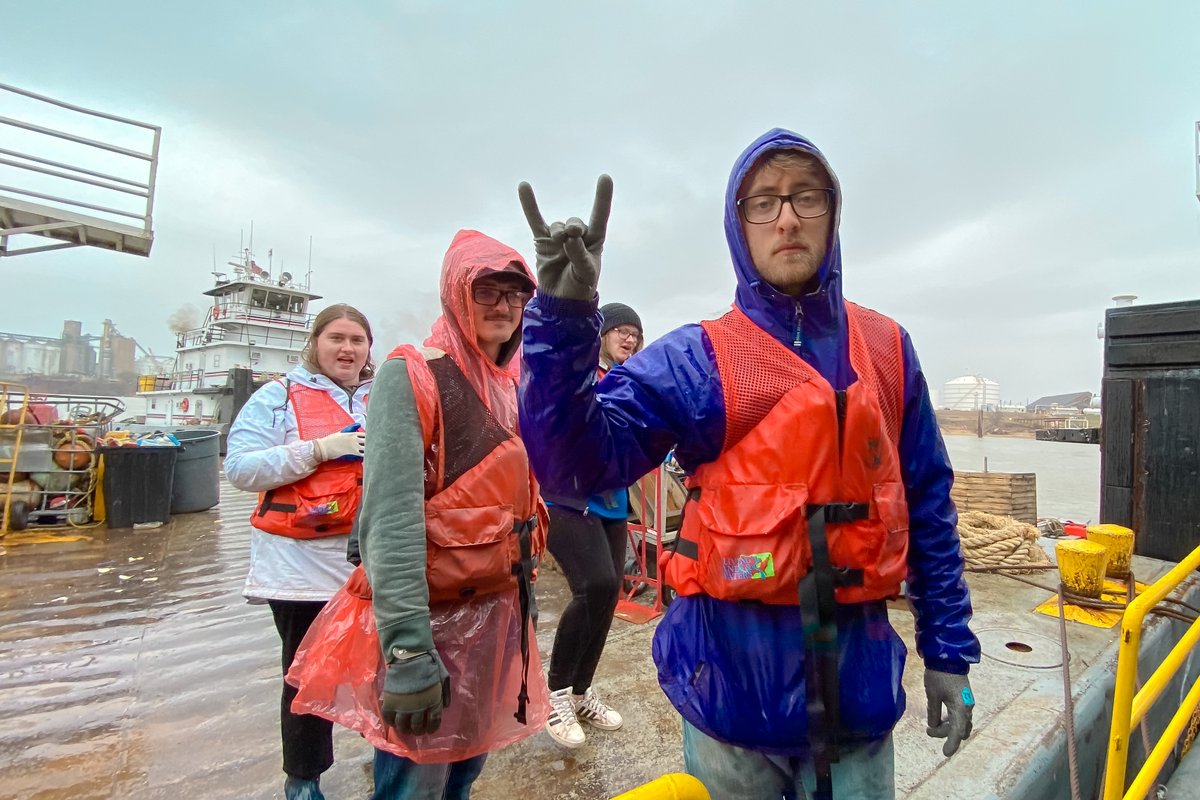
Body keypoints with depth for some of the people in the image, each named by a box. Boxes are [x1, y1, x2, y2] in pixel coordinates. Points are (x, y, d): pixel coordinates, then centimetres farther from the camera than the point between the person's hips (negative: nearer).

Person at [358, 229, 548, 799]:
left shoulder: (515, 388, 8)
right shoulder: (413, 376, -13)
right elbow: (391, 518, -21)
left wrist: (519, 590, 16)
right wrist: (408, 649, -24)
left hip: (500, 611, 7)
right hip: (432, 614, -6)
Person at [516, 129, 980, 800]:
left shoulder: (888, 350, 2)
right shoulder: (697, 359, -9)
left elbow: (928, 506, 8)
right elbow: (575, 466, -20)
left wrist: (949, 650, 10)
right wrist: (565, 316, -32)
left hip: (860, 676, 3)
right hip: (734, 676, -2)